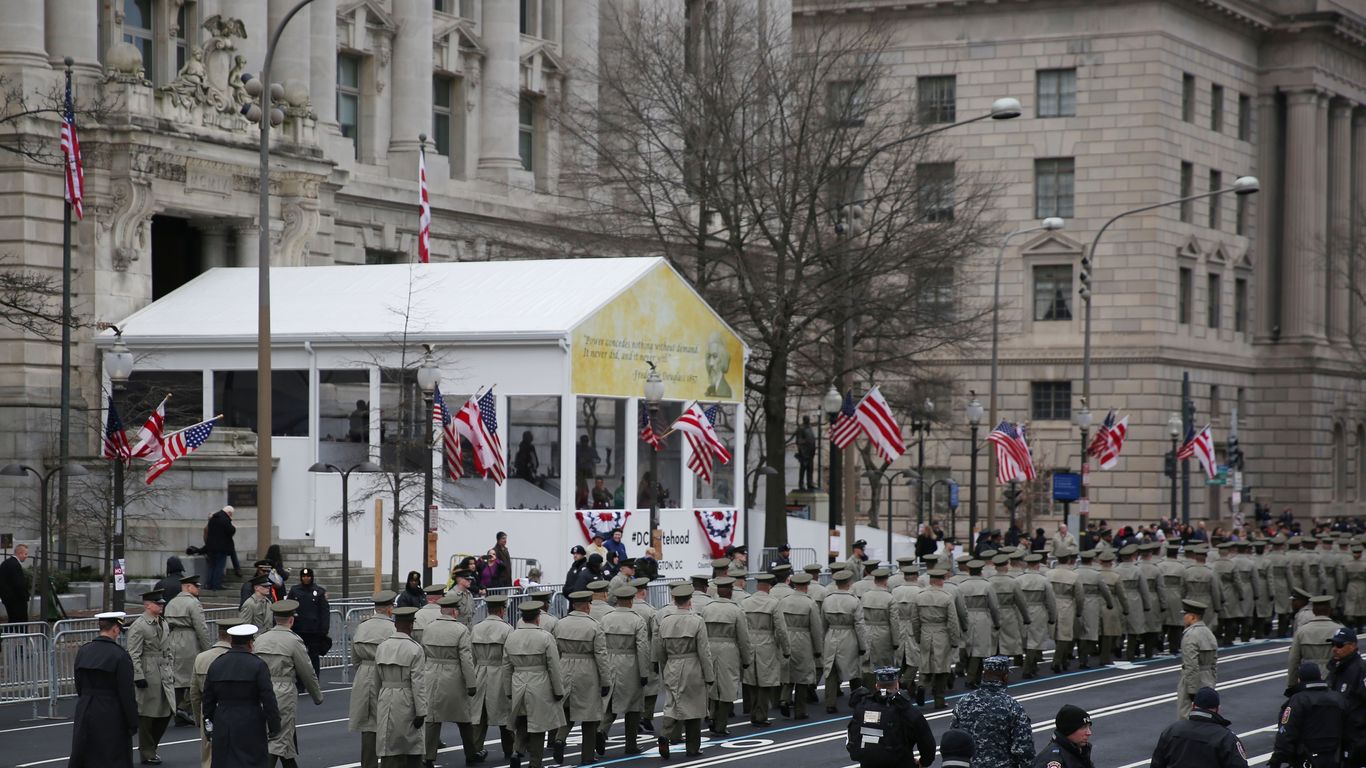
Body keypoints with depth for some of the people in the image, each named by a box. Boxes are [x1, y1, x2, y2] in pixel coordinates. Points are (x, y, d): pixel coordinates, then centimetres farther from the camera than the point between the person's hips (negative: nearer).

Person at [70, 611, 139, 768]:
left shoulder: (83, 652, 4)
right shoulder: (120, 656, -14)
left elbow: (78, 686, 11)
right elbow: (127, 694, -13)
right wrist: (133, 724, -7)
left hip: (85, 713, 5)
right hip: (111, 717, -5)